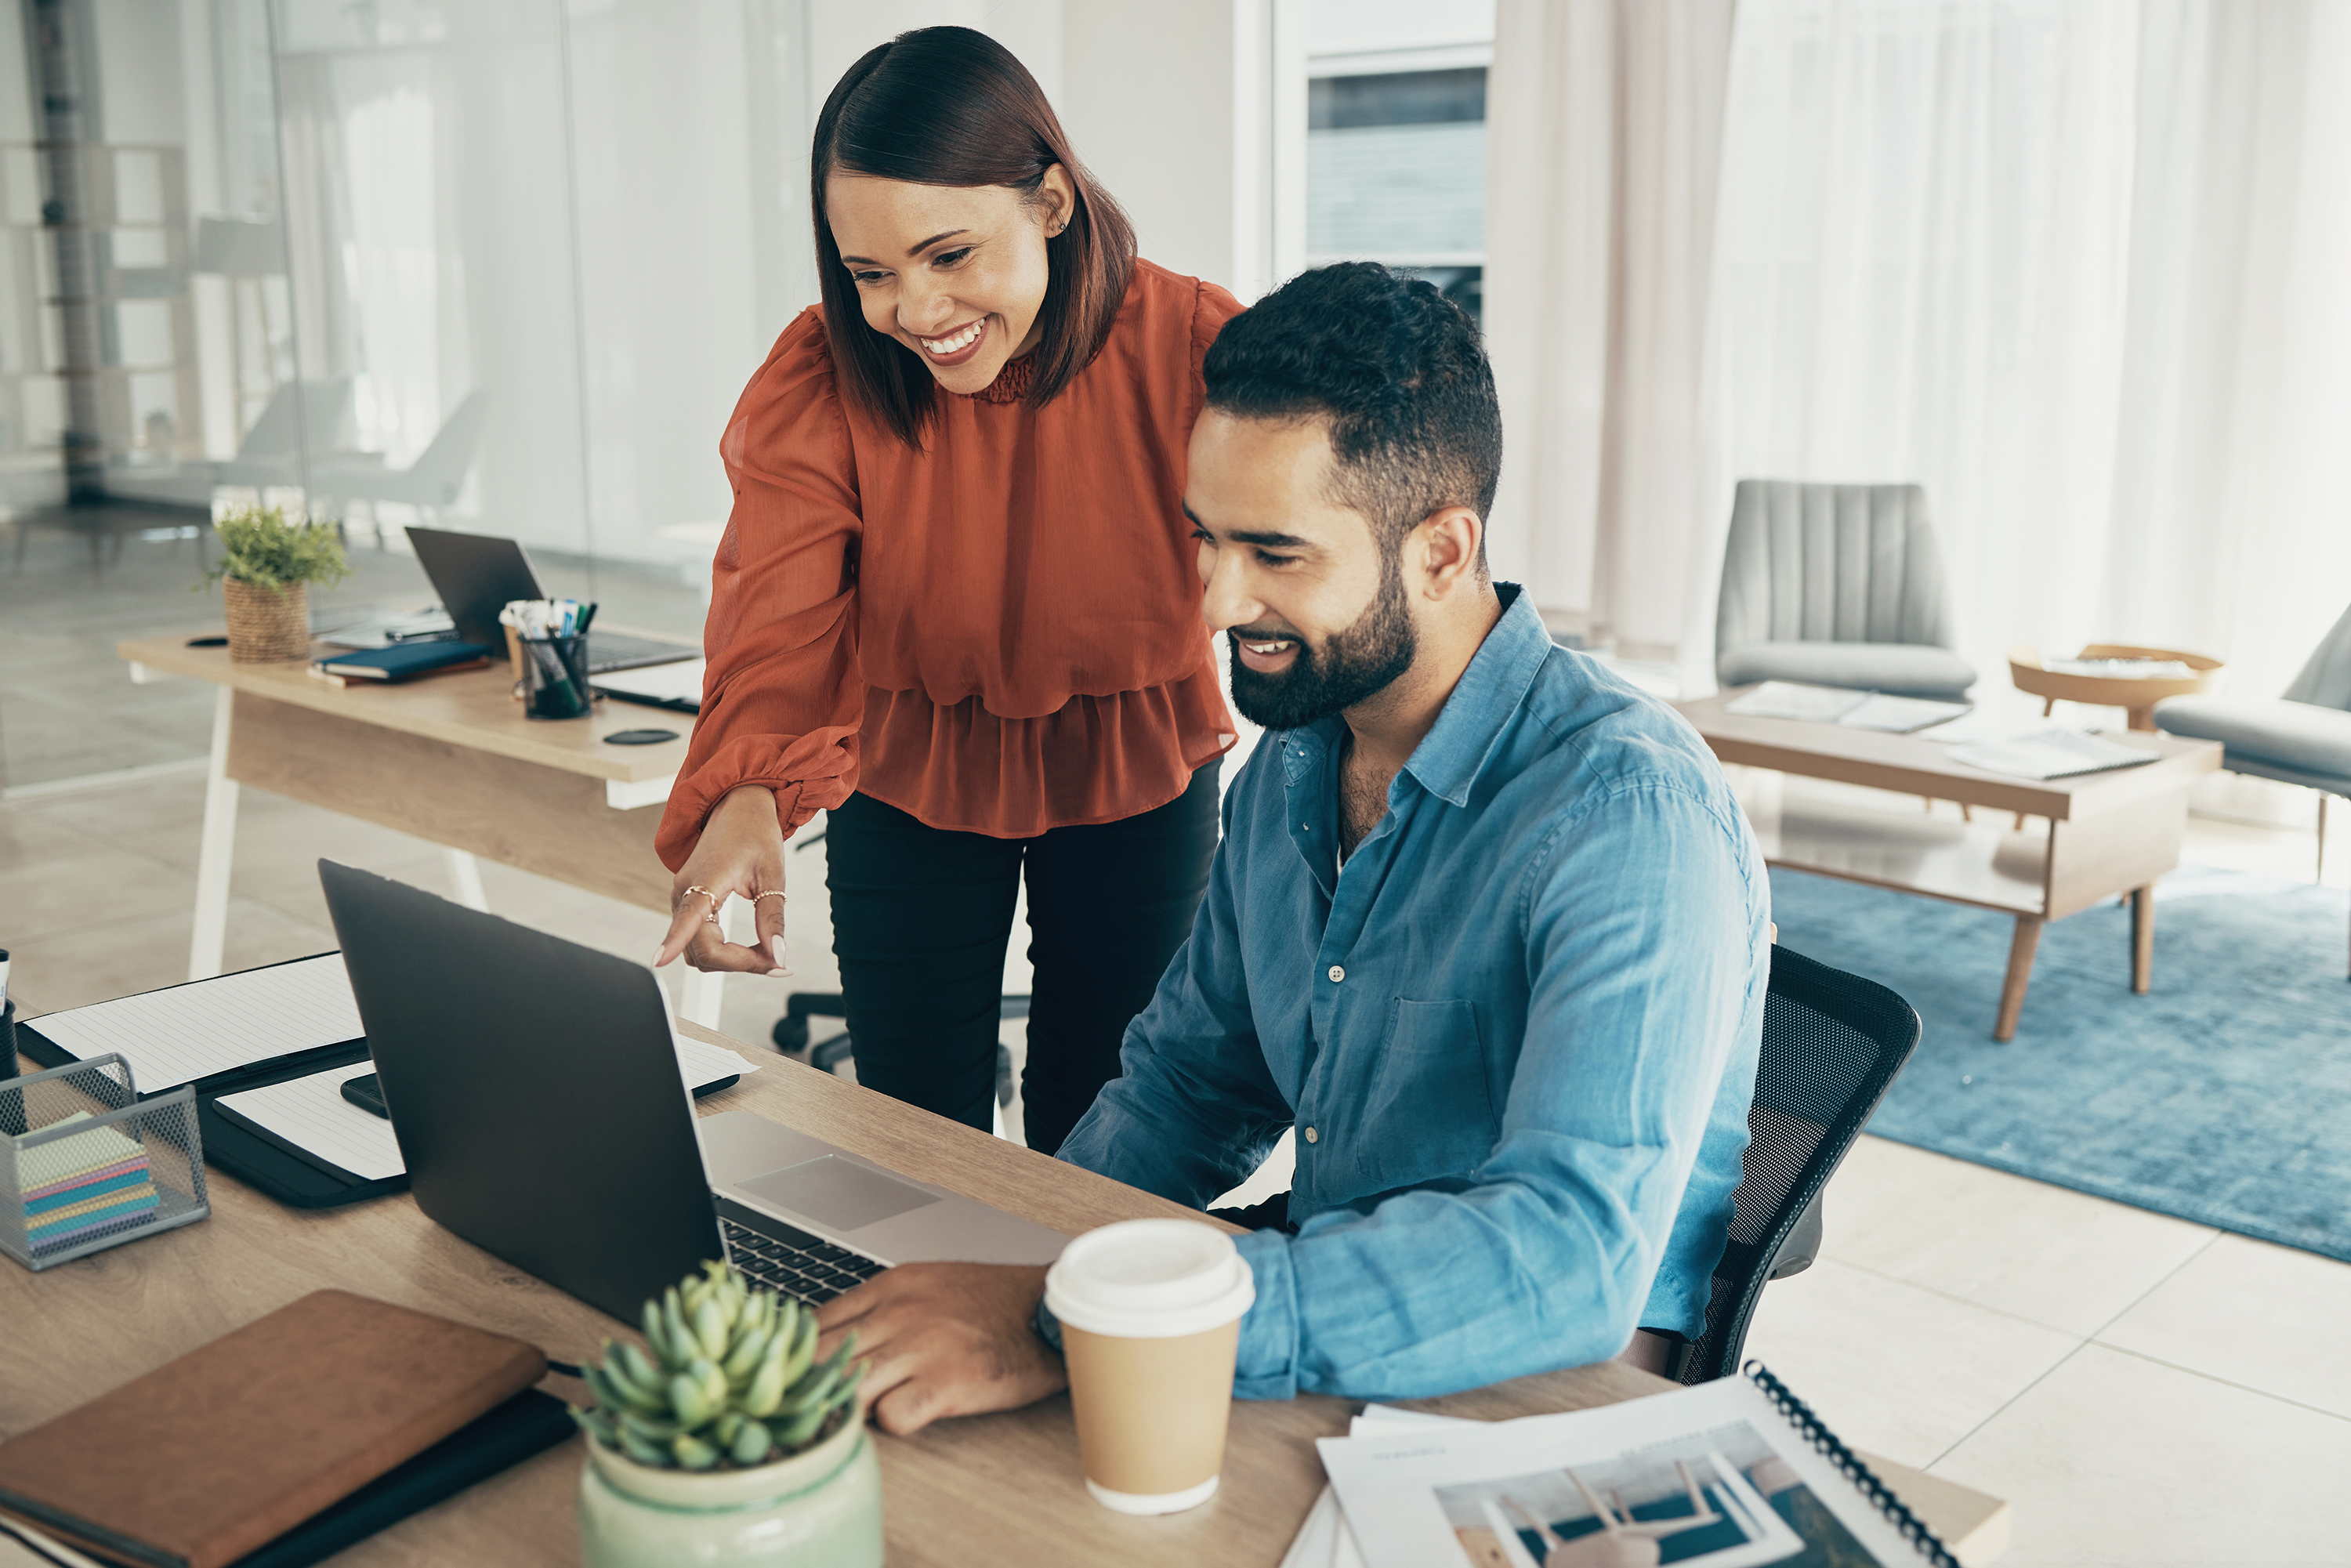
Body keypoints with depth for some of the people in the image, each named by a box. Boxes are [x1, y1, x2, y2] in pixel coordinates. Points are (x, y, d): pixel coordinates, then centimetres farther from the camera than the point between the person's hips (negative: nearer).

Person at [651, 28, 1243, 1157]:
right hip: (907, 781, 1)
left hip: (1134, 779, 0)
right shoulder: (819, 381, -19)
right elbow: (781, 614, -29)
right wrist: (744, 797, -50)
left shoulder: (1193, 349, -22)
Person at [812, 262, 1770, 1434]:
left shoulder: (1626, 815, -23)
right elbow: (1189, 1081, 15)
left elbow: (1569, 1261, -35)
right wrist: (1008, 1263, -4)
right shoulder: (1288, 765, 4)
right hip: (1322, 1339, 7)